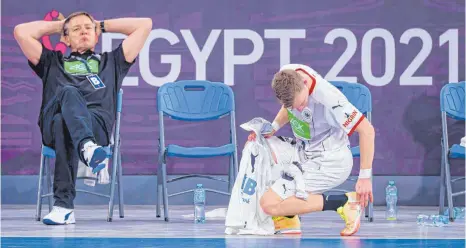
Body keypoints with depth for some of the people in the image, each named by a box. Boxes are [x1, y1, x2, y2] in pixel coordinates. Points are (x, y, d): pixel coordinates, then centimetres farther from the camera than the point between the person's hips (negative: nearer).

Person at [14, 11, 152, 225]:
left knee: (64, 123, -39)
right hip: (52, 125, 0)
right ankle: (88, 148, -68)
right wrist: (57, 26, 39)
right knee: (68, 92, -38)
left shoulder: (111, 61, 37)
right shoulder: (53, 62, 37)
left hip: (97, 124, 0)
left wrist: (102, 25, 42)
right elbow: (21, 32, 29)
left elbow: (144, 25, 36)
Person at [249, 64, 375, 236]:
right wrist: (273, 128, -5)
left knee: (269, 204, -17)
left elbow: (367, 130, -25)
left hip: (329, 163, -8)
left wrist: (365, 177, -22)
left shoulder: (327, 99, -33)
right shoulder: (286, 74, -12)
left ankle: (344, 203, -8)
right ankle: (287, 220, 4)